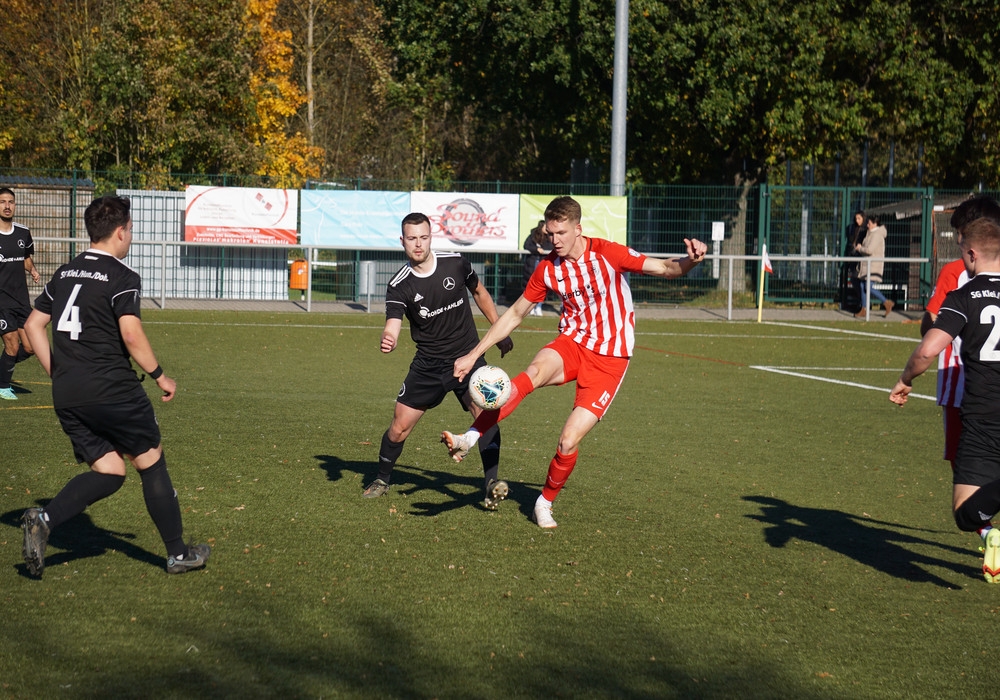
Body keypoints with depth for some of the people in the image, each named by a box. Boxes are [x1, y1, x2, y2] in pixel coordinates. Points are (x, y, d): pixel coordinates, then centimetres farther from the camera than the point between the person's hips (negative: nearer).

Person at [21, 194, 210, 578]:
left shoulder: (64, 273, 14)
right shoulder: (122, 276, -9)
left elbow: (33, 324, 16)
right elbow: (131, 334, -19)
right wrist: (160, 376, -7)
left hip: (66, 397, 7)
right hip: (112, 390, -7)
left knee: (107, 472, 12)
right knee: (151, 463, 9)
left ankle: (44, 519, -12)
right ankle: (178, 553, 17)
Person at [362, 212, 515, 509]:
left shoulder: (456, 263, -7)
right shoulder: (399, 286, -11)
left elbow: (480, 293, 12)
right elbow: (393, 325, -23)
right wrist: (388, 340, -48)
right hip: (428, 364, 1)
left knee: (485, 411, -24)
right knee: (400, 426, 1)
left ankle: (492, 482, -25)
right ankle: (382, 479, 26)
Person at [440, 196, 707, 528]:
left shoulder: (606, 254, -12)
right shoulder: (548, 268, 0)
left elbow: (665, 269, -14)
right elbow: (515, 314, 11)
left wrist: (690, 261, -38)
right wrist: (473, 354, 7)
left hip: (609, 357, -3)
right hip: (572, 343, 3)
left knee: (568, 442, -11)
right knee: (532, 374, -34)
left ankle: (545, 502, 17)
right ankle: (469, 439, -43)